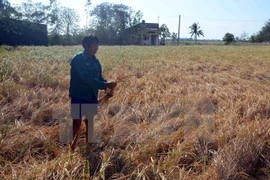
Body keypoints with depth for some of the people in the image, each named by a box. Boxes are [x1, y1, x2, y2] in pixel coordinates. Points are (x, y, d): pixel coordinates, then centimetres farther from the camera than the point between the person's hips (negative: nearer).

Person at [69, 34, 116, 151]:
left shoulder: (95, 61, 7)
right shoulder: (78, 59, -15)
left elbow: (99, 78, 9)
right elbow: (86, 78, -25)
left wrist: (107, 84, -14)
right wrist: (105, 85, -28)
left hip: (92, 97, 7)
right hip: (78, 96, -6)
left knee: (90, 122, 13)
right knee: (77, 124, -3)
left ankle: (89, 148, 25)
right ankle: (69, 148, 21)